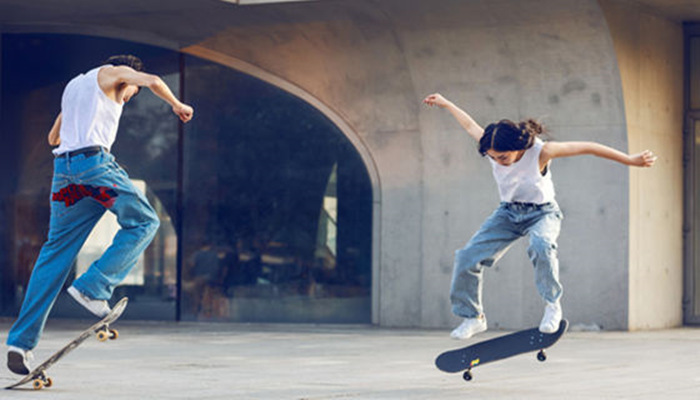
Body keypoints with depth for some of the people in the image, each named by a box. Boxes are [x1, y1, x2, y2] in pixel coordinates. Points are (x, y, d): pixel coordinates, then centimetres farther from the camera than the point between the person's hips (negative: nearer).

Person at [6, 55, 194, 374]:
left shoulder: (73, 86, 32)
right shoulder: (110, 73, 11)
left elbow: (53, 137, 39)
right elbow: (152, 81, -6)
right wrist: (176, 105, 9)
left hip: (63, 168, 7)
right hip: (95, 163, -7)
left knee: (55, 253, 7)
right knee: (143, 222, 7)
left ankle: (21, 340, 0)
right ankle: (93, 287, -8)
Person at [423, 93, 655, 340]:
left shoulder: (540, 152, -29)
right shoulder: (493, 148, -17)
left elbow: (587, 148, -25)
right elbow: (471, 125, 3)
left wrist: (631, 160, -24)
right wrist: (445, 104, 18)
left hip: (542, 213, -4)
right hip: (508, 212, 4)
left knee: (541, 245, -39)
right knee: (467, 257, -10)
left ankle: (552, 305, -21)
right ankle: (473, 317, 8)